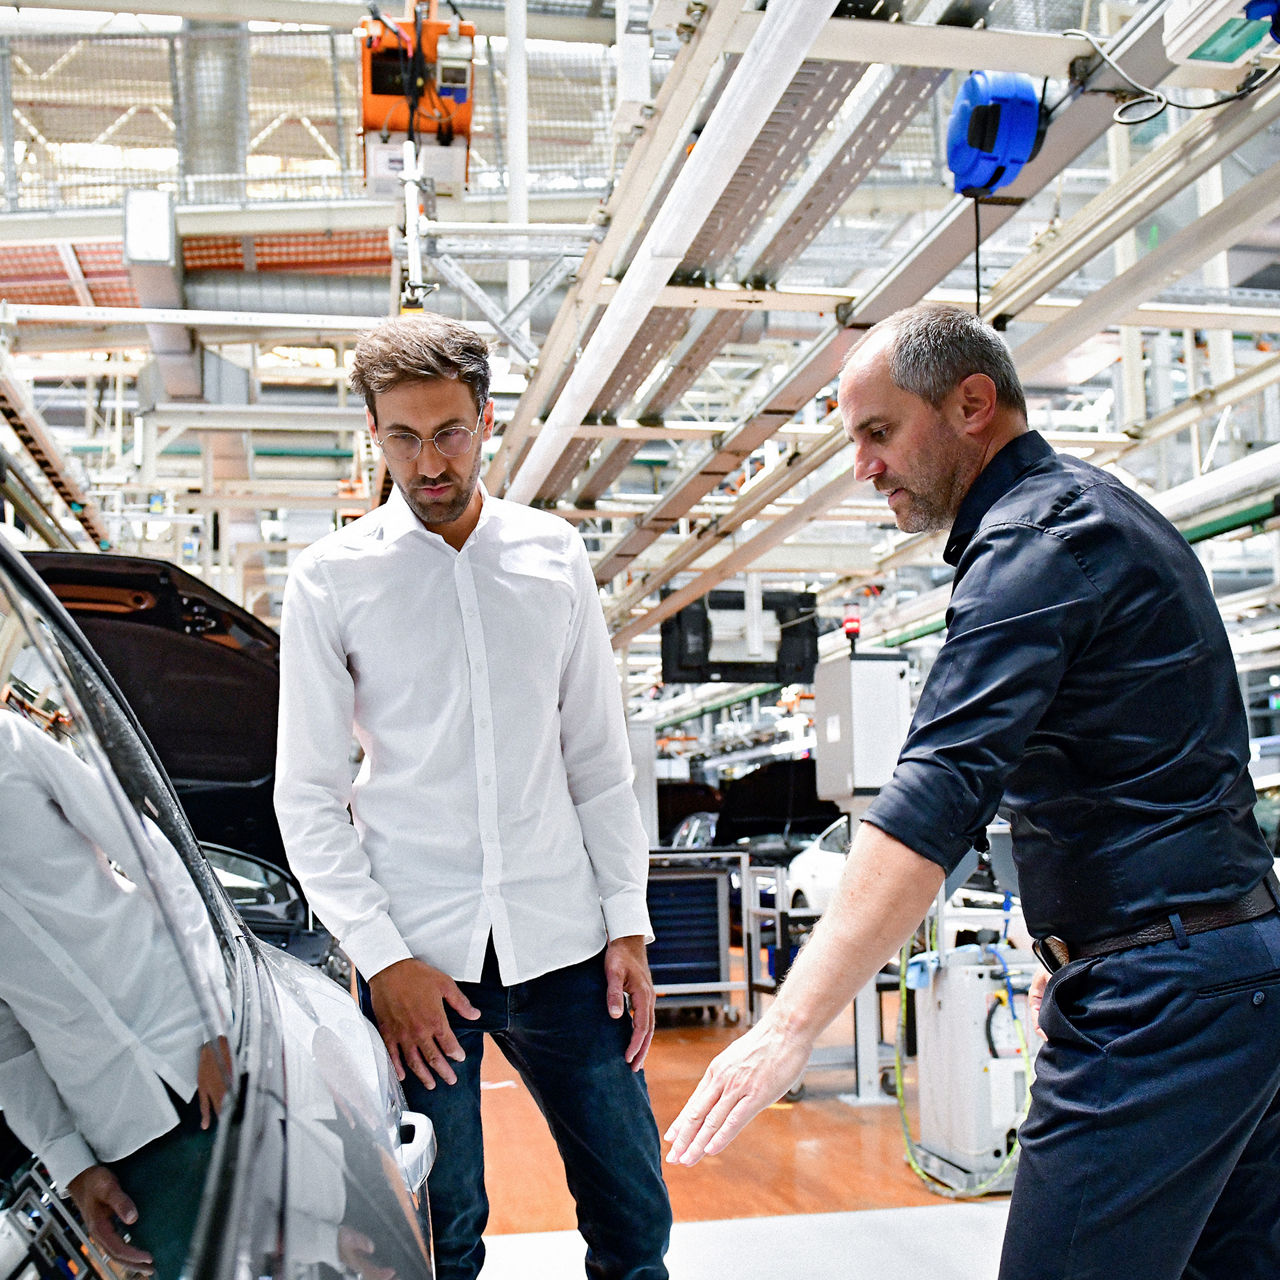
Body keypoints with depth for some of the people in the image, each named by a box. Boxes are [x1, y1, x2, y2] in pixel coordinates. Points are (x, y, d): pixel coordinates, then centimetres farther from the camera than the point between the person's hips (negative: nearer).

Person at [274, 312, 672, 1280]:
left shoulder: (556, 557, 7)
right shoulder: (332, 578, -1)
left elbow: (601, 758, 10)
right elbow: (307, 795, -1)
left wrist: (627, 923, 4)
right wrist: (383, 956, -9)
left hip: (561, 940, 2)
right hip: (414, 953, -2)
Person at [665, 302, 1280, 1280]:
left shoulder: (1037, 536, -15)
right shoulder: (1104, 513, 18)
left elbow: (938, 798, -27)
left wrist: (793, 1024, -30)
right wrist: (1078, 954, 23)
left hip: (1160, 989, -11)